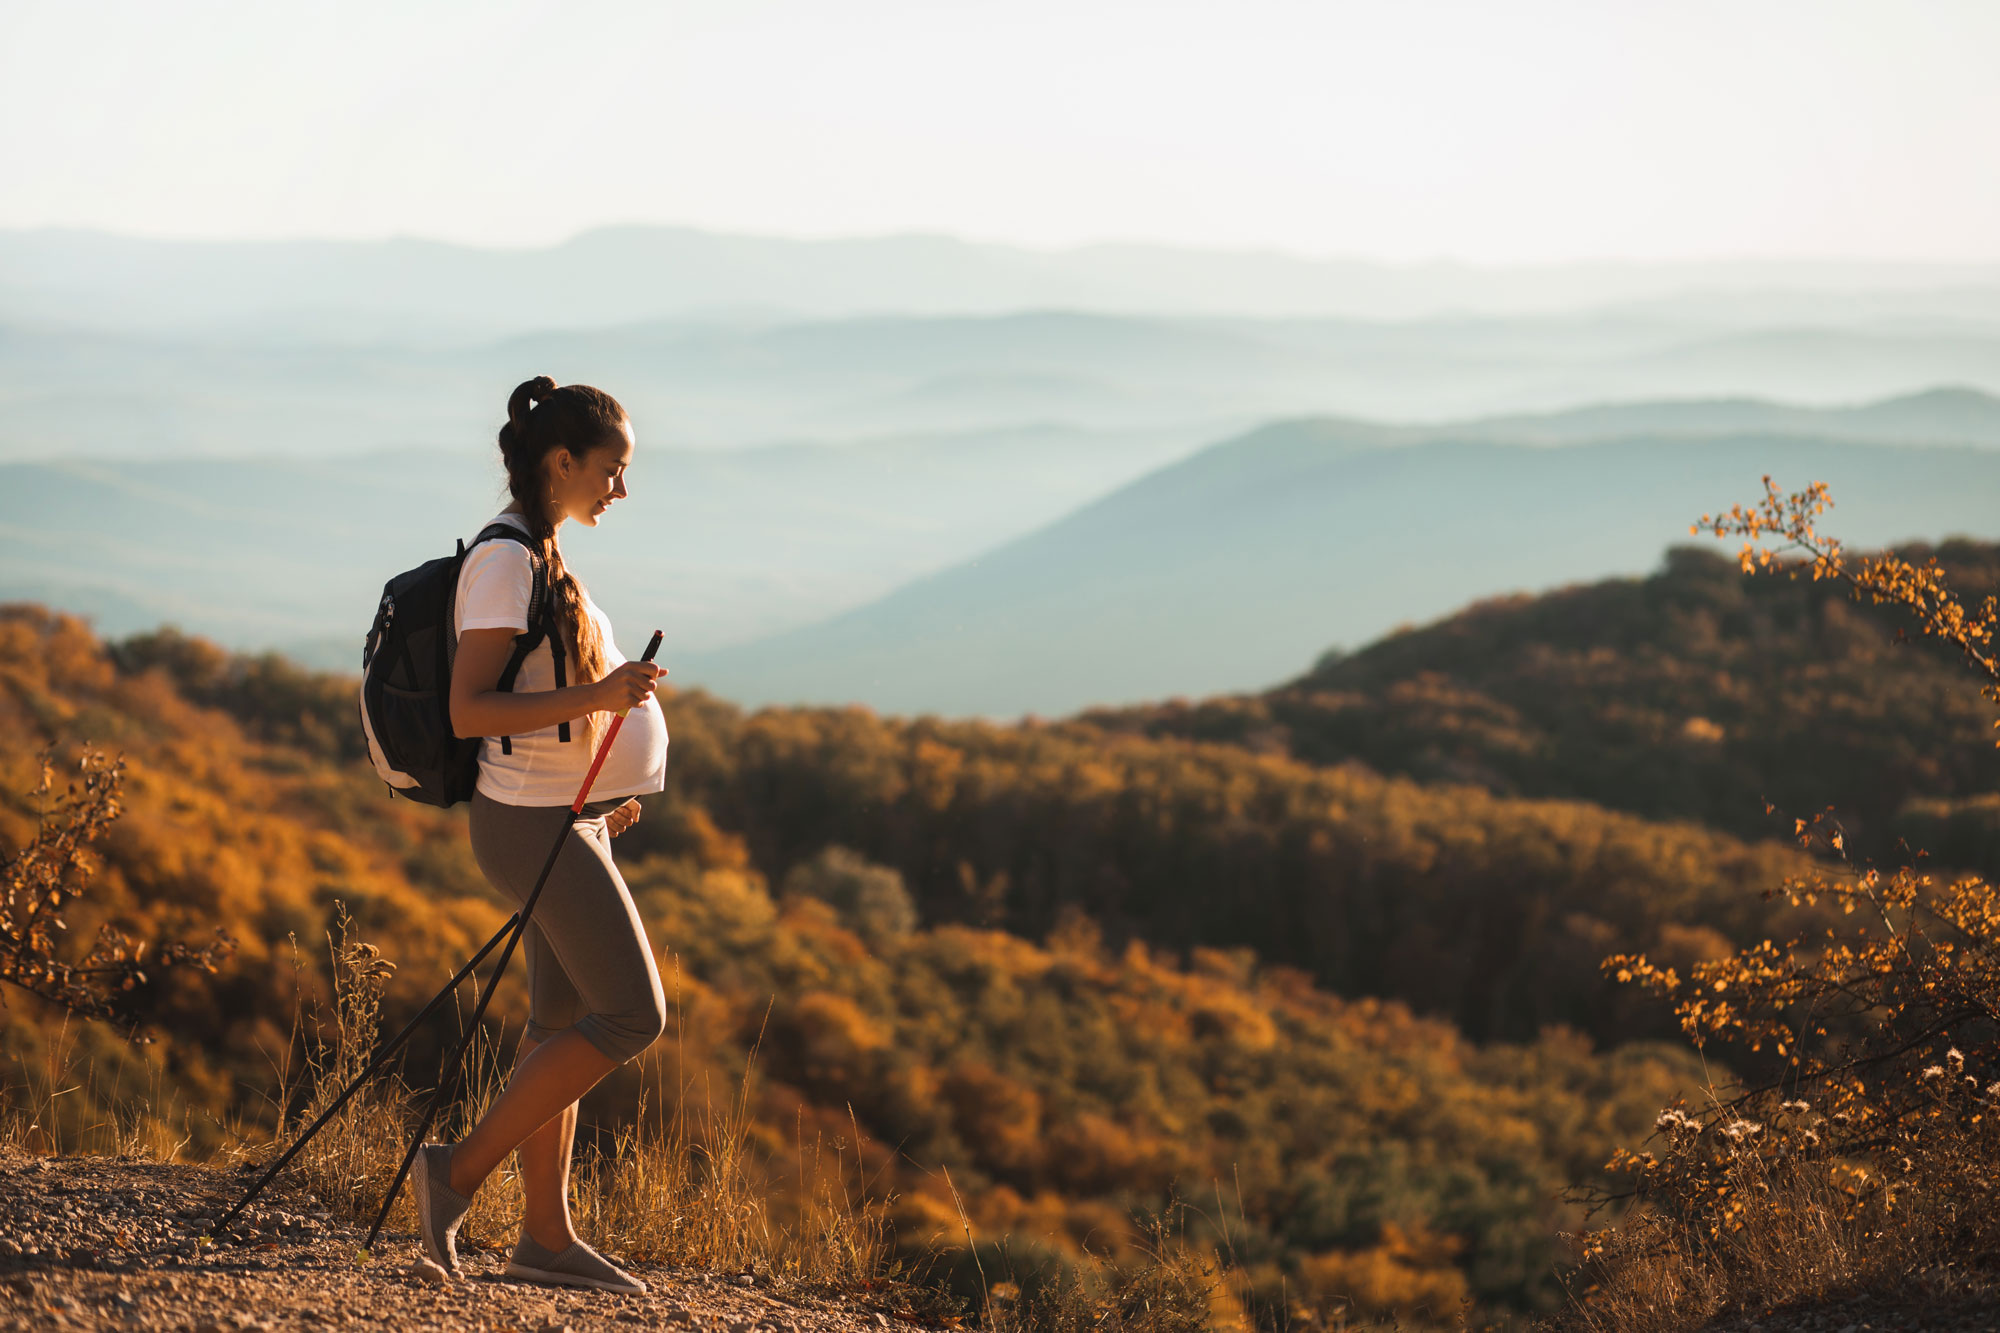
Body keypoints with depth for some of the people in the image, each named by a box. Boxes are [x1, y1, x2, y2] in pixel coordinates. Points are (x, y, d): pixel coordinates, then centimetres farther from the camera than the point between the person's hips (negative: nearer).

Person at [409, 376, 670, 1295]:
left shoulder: (538, 554, 13)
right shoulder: (506, 560, -17)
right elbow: (467, 711, -23)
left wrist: (598, 789, 18)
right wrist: (596, 697, -30)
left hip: (566, 817, 10)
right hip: (536, 824, -10)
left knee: (567, 1022, 11)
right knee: (633, 1015, -8)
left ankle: (546, 1236, 17)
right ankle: (459, 1171, -5)